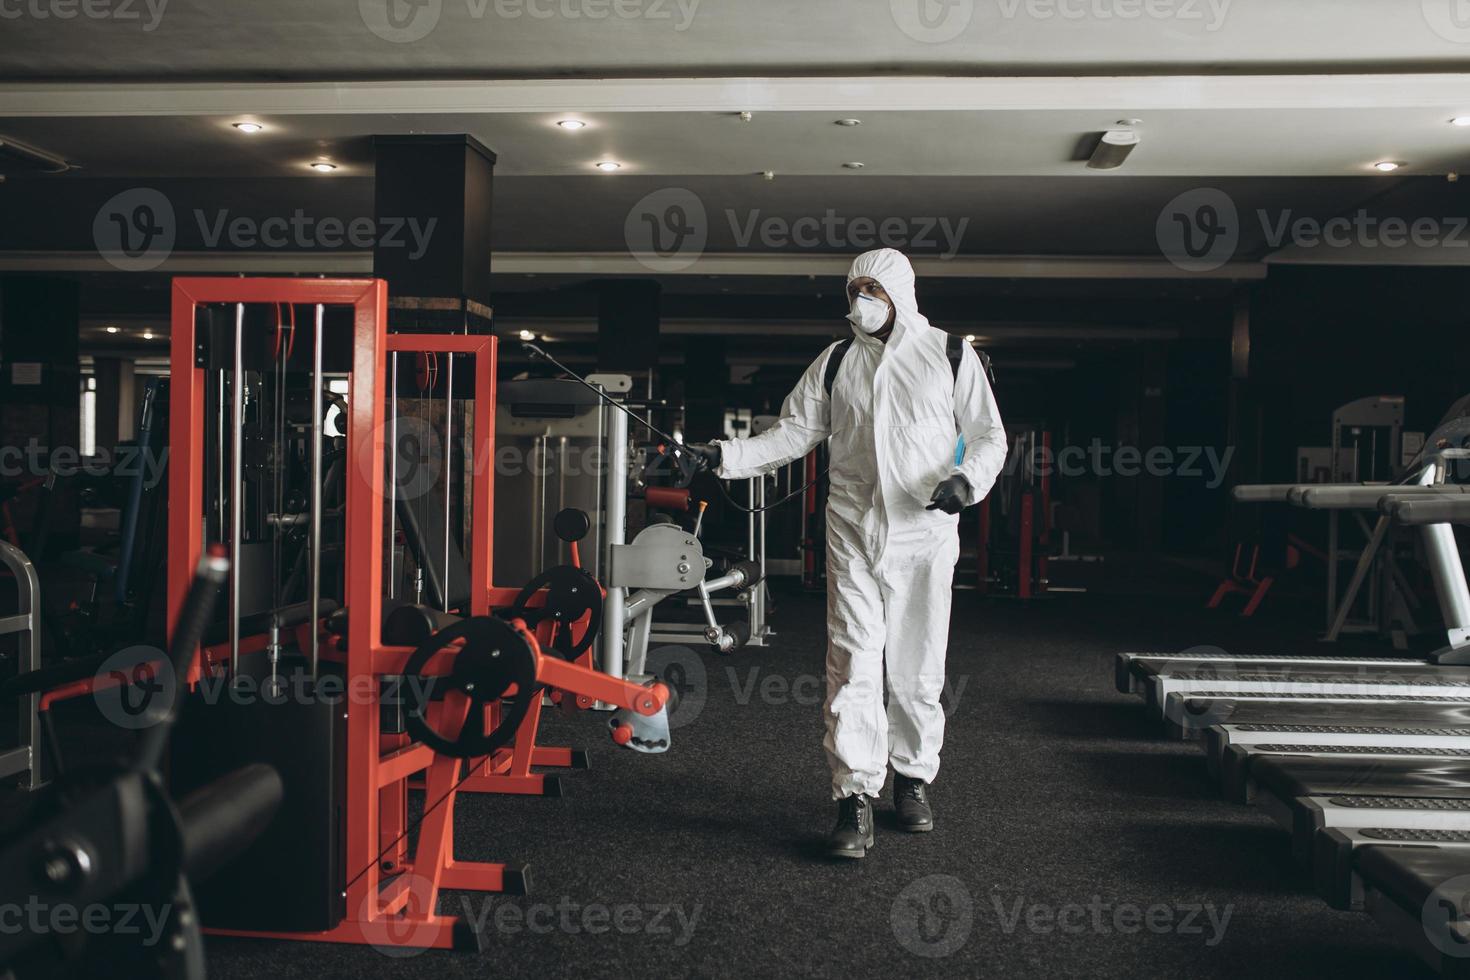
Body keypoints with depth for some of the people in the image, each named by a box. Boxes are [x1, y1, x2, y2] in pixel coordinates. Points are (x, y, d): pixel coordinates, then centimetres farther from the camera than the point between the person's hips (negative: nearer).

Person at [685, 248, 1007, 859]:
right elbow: (793, 434, 8)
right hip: (854, 536, 1)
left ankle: (913, 779, 27)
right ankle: (856, 799, 0)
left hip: (925, 536, -1)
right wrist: (726, 455, -6)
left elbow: (989, 436, 6)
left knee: (917, 668, 7)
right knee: (852, 666, -5)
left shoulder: (950, 355, 4)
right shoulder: (836, 362, 10)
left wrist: (968, 478, -14)